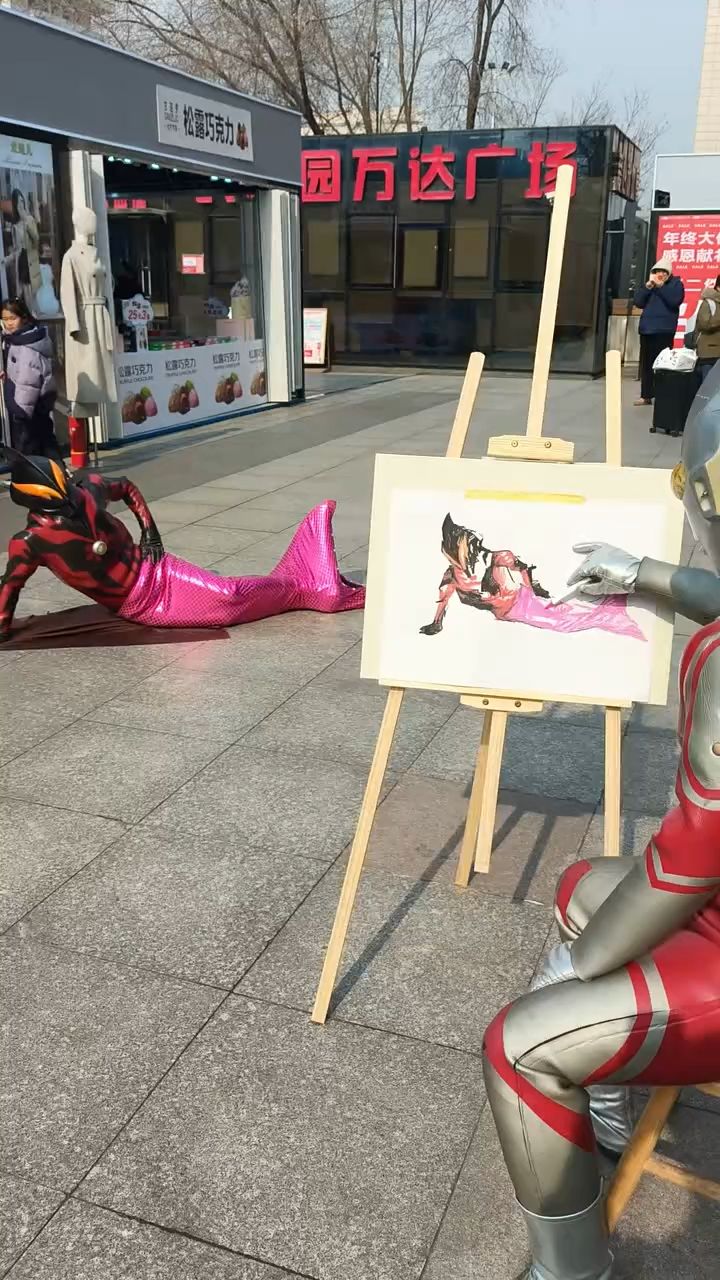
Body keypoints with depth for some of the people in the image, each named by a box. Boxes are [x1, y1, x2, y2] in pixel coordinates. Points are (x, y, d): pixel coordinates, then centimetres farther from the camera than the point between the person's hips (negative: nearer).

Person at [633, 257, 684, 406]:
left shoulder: (676, 283, 3)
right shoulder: (650, 283, 16)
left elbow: (675, 301, -15)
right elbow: (638, 302, 5)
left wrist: (660, 286, -14)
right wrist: (648, 286, -7)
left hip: (664, 330, -5)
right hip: (646, 329, 5)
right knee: (646, 363, 6)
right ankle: (646, 396, 12)